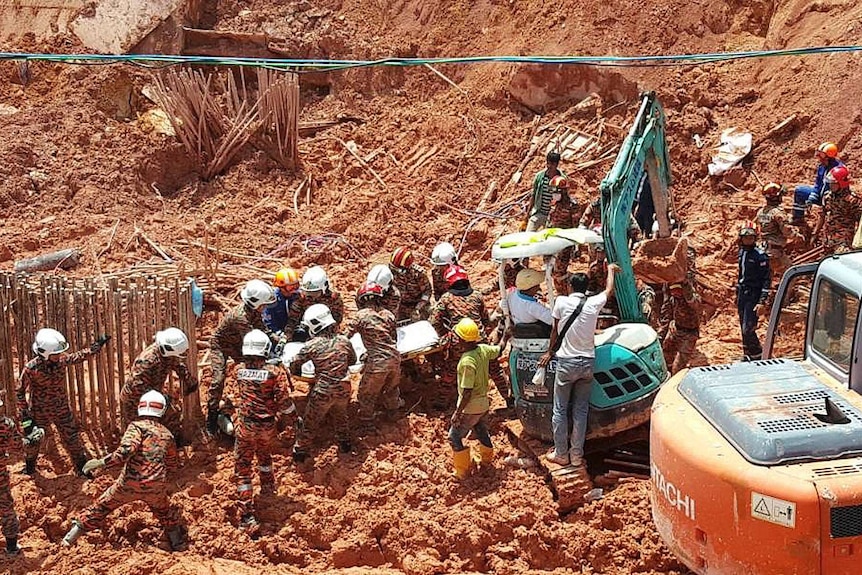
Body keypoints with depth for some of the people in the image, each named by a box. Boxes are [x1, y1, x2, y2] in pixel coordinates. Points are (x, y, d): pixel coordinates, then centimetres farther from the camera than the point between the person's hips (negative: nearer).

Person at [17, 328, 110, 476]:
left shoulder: (62, 360, -16)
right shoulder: (31, 368, -27)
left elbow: (80, 356, 6)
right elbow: (21, 392, -14)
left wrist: (97, 345, 1)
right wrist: (24, 416, -12)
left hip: (62, 410, 3)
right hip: (39, 413, -2)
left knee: (73, 440, 10)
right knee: (32, 441, 18)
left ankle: (82, 469, 28)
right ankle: (29, 468, 45)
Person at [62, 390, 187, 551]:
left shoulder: (137, 426, -2)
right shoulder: (167, 434, 13)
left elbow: (126, 449, -20)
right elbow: (172, 463, 25)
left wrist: (102, 463, -19)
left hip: (129, 483, -2)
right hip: (155, 487, 2)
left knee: (101, 507, 15)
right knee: (166, 513, 30)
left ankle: (71, 538, 20)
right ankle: (178, 545, 36)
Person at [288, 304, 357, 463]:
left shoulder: (312, 345, -11)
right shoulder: (344, 341, -2)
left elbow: (294, 366, -1)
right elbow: (353, 360, 16)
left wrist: (296, 371, 20)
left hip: (322, 392, -3)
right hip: (343, 390, 3)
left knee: (310, 423, 16)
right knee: (341, 416, 31)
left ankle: (300, 451, 28)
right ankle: (345, 444, 47)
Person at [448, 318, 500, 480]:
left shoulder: (467, 362, -30)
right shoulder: (483, 349, -8)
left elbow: (467, 393, -27)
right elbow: (498, 350, 15)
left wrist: (457, 413, -19)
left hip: (470, 407, -8)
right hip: (484, 404, 8)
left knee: (455, 437, 7)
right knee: (481, 433, 28)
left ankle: (463, 471, 13)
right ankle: (487, 461, 47)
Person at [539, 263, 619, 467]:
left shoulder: (562, 302, -7)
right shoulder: (594, 304, -2)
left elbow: (555, 330, 6)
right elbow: (609, 289, 20)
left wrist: (549, 352, 22)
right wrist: (610, 270, 39)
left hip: (567, 363, -3)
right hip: (588, 363, 3)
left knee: (560, 410, 7)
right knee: (581, 411, 10)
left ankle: (561, 454, 12)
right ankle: (577, 455, 12)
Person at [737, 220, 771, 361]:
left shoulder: (760, 255, -12)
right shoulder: (741, 252, 11)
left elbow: (767, 279, -13)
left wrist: (762, 300, -18)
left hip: (753, 296, -7)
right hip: (742, 295, 8)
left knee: (748, 329, -13)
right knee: (743, 329, 13)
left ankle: (757, 357, -1)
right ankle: (747, 356, 25)